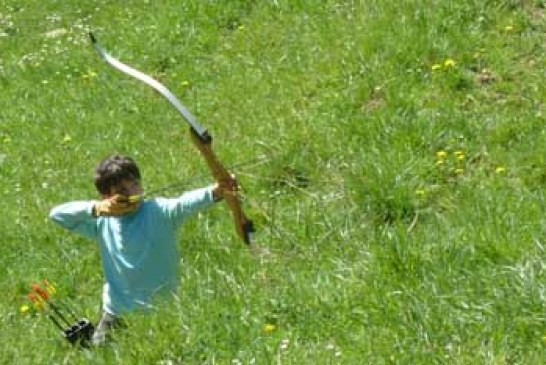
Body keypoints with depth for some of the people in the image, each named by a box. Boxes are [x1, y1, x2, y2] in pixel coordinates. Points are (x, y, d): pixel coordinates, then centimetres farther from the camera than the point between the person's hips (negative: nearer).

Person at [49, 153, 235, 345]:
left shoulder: (159, 211, -12)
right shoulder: (102, 222, -2)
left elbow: (185, 203, -33)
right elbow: (56, 213, -5)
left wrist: (215, 191, -55)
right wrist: (95, 208, -20)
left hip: (161, 310, -3)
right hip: (116, 313, 3)